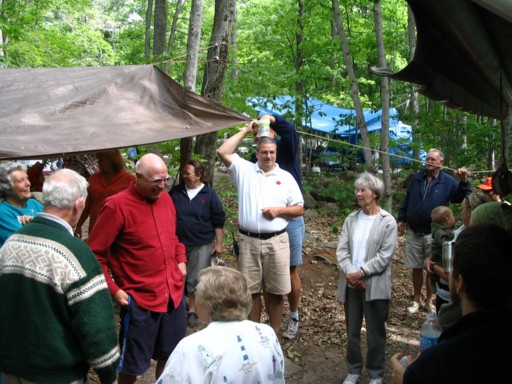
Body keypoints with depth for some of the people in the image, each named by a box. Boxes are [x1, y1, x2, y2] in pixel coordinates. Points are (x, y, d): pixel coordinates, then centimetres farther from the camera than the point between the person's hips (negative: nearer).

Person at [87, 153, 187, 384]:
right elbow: (95, 254, -13)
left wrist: (181, 260, 9)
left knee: (170, 355, 21)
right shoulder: (117, 206, -16)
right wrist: (112, 289, -15)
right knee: (133, 364, 10)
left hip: (174, 293, 6)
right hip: (140, 299, -6)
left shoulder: (166, 198, 4)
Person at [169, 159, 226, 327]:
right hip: (178, 243, 2)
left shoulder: (209, 195, -5)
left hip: (201, 245, -2)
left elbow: (218, 221, -1)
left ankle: (193, 310, 19)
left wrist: (219, 243, -4)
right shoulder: (175, 192, 0)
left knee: (196, 279, 4)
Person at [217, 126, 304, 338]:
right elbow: (223, 152, -7)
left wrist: (279, 210, -11)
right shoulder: (244, 169, 5)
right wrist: (245, 130, -2)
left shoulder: (286, 177, 6)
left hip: (276, 241, 0)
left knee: (276, 290, 7)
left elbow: (299, 209, 7)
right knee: (250, 289, 9)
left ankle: (275, 330, 23)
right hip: (248, 241, 0)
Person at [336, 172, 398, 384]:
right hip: (351, 284, 4)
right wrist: (350, 273, -15)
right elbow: (341, 250, -1)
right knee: (352, 331, 15)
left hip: (375, 285, -4)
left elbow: (385, 255, -14)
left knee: (375, 334, 9)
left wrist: (361, 272, -18)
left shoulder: (388, 221, -7)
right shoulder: (351, 219, 6)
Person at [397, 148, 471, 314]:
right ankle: (417, 300, 25)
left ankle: (429, 301, 24)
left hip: (433, 234, -2)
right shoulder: (416, 178, 7)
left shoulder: (448, 182, -2)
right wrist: (401, 218, 8)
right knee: (416, 268, 10)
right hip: (414, 232, 2)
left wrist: (463, 182, -28)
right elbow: (407, 200, 12)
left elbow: (461, 197, -13)